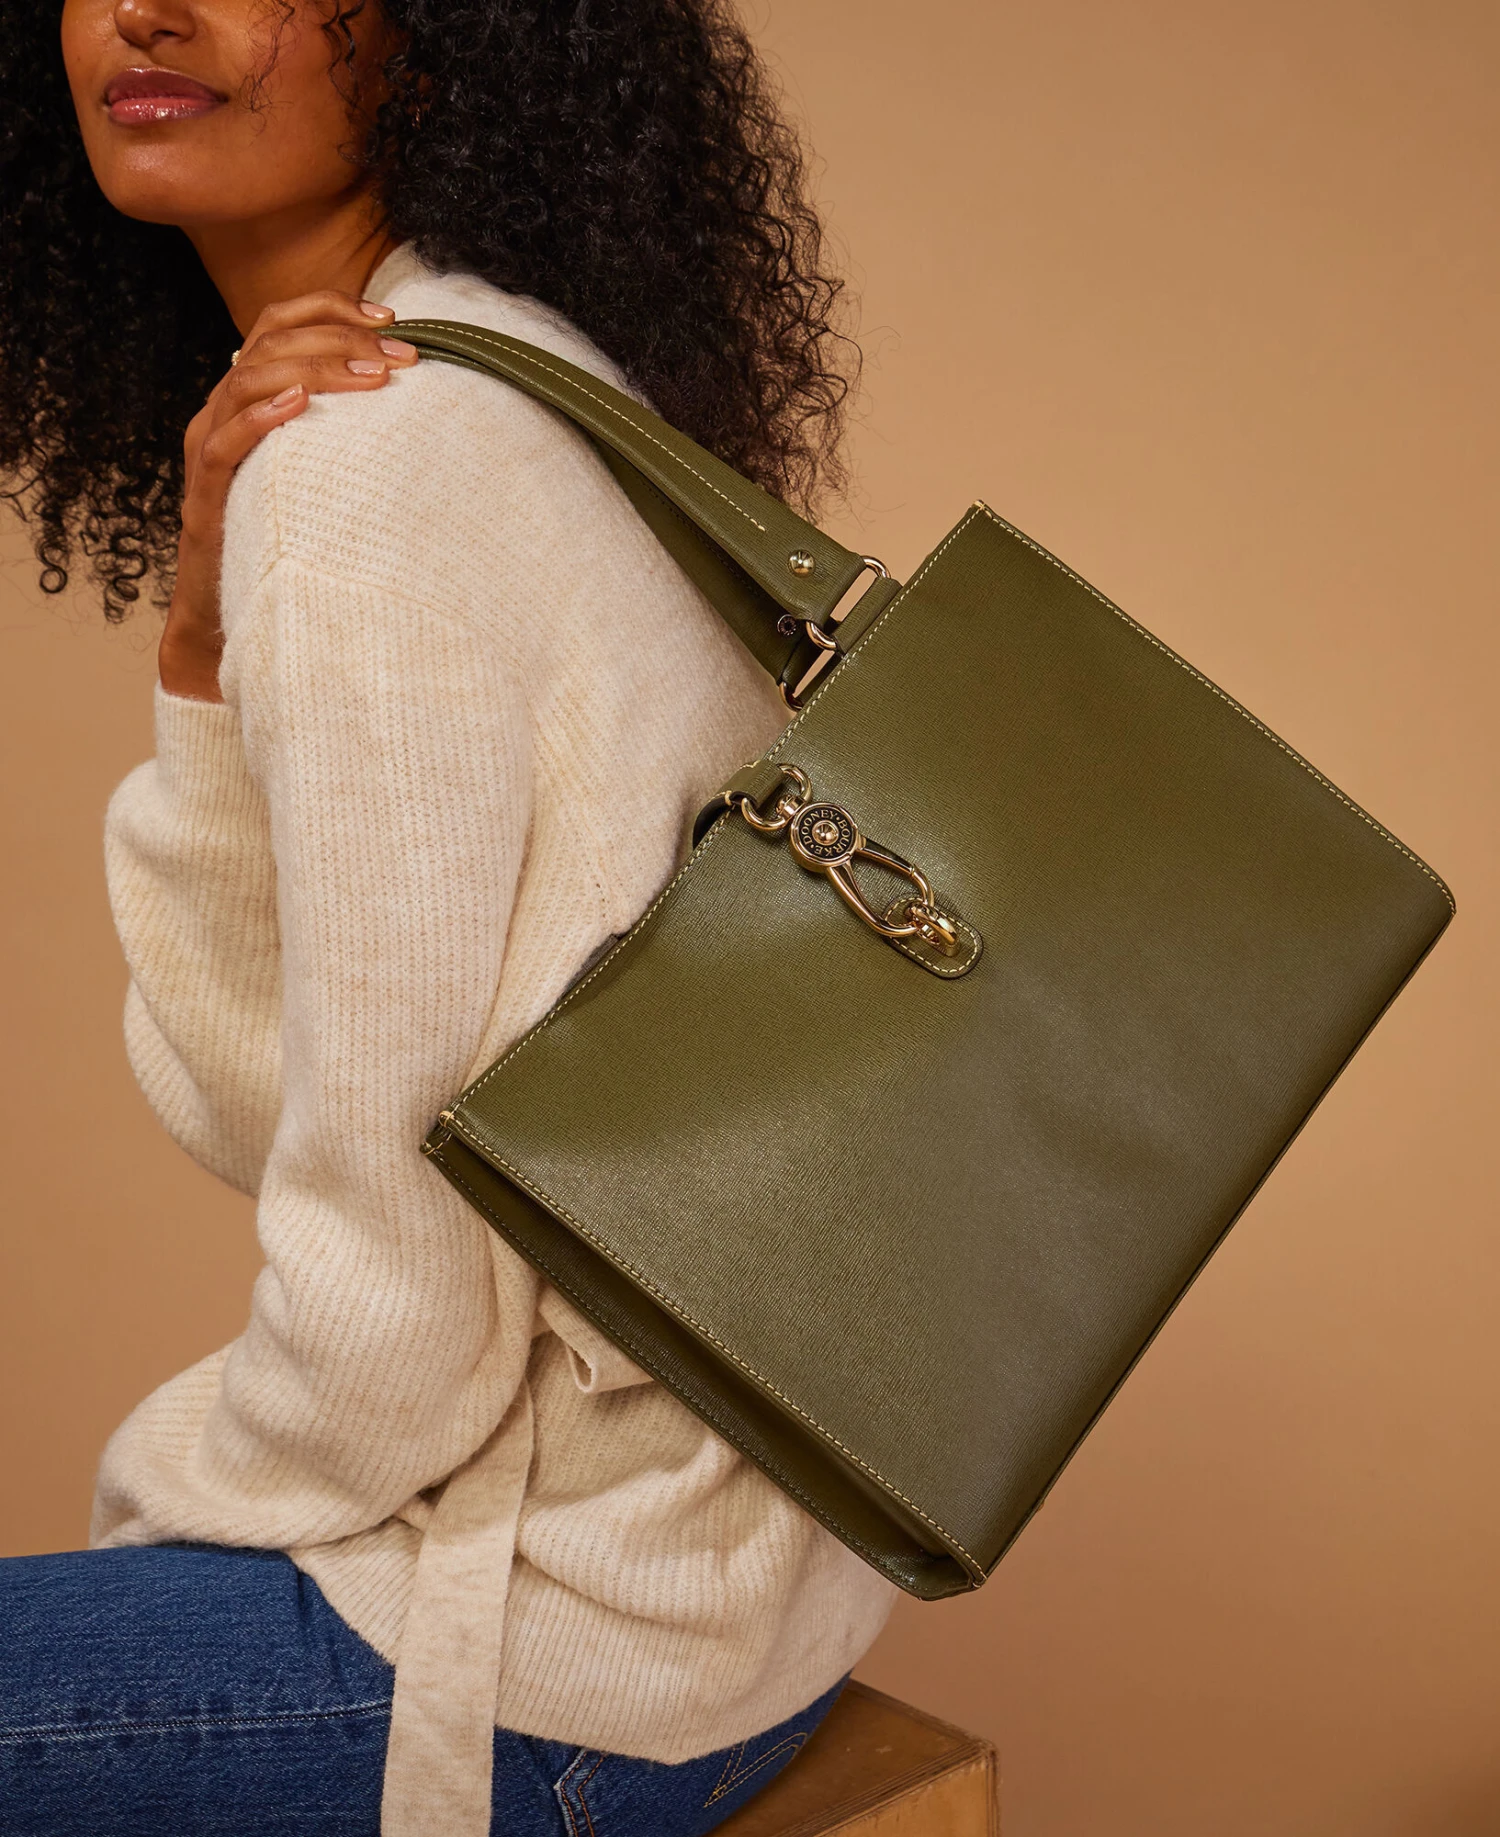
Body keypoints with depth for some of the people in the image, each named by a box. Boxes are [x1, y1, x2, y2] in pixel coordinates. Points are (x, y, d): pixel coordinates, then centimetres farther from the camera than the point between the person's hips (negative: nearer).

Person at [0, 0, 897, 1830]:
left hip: (569, 1643, -8)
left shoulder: (370, 458, -22)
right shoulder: (509, 393, 6)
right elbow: (250, 1105, 1)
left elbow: (394, 1292, -21)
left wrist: (185, 1487, -1)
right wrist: (205, 633, -10)